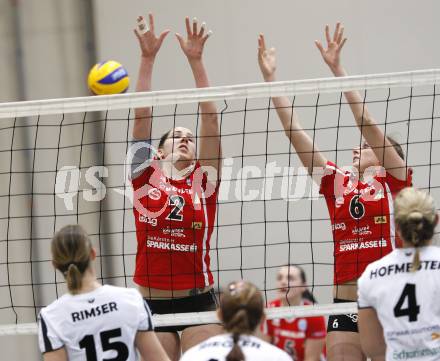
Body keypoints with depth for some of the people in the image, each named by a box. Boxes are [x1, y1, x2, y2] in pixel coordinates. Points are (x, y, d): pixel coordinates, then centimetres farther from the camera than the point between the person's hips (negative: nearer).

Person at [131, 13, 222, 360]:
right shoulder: (146, 176, 5)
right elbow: (142, 115, -1)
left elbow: (210, 118, -3)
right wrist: (148, 57, -8)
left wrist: (196, 60, -9)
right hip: (152, 303, 1)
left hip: (199, 301, -1)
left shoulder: (204, 179, 4)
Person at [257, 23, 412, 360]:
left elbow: (367, 123, -8)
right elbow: (295, 131, 9)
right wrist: (270, 78, 6)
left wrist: (337, 68, -12)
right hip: (345, 305, 4)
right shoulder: (336, 182, 12)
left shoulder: (394, 179, 2)